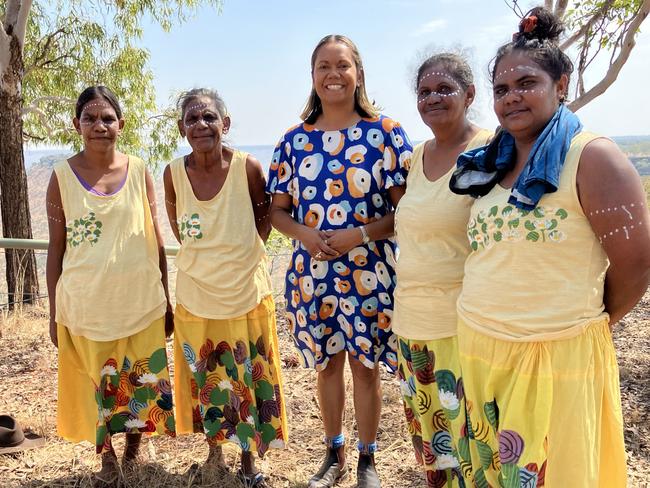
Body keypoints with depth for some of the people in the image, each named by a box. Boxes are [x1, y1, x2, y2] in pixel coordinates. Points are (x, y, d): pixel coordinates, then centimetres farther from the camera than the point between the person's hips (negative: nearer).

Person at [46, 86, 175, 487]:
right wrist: (54, 313, 1)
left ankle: (134, 447, 38)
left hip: (141, 301, 1)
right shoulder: (63, 176, -3)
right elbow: (56, 248, 1)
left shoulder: (139, 171, 0)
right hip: (86, 304, -1)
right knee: (97, 383, 12)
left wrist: (166, 300, 5)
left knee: (142, 381, 11)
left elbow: (156, 240, 4)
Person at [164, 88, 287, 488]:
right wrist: (204, 257, 5)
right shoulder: (174, 173, -9)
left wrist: (246, 254, -2)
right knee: (205, 380, 16)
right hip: (196, 297, 2)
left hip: (247, 294, -1)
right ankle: (215, 451, 40)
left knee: (249, 380, 11)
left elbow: (266, 213, 2)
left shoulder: (247, 167, -14)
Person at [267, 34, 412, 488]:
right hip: (312, 270, 3)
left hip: (369, 270, -3)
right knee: (327, 364, 16)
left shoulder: (384, 131, -4)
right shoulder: (295, 139, 5)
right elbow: (278, 209, 7)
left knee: (364, 366, 8)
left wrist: (361, 234, -20)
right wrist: (304, 233, -13)